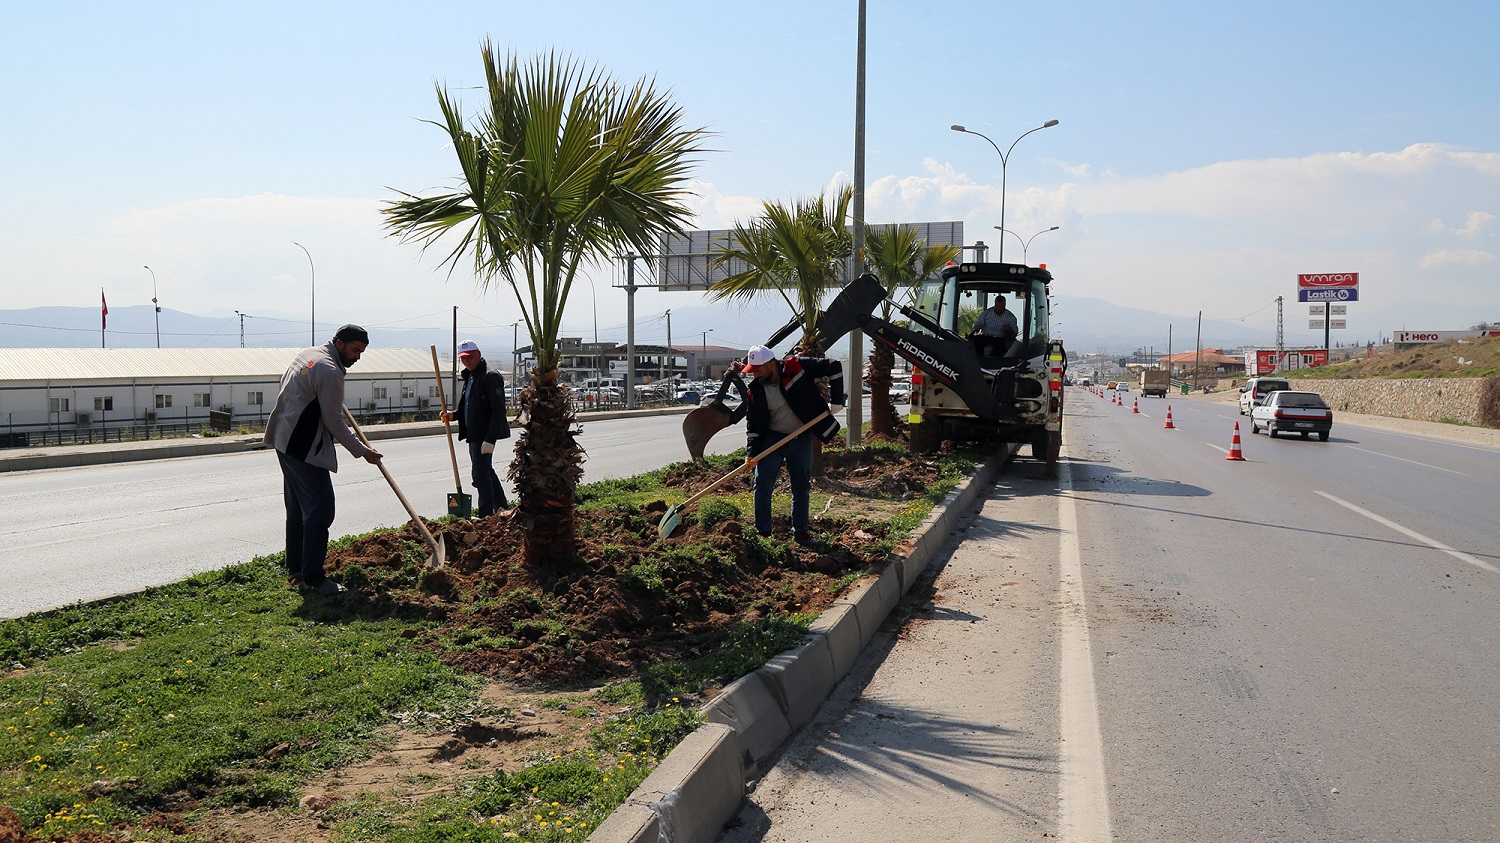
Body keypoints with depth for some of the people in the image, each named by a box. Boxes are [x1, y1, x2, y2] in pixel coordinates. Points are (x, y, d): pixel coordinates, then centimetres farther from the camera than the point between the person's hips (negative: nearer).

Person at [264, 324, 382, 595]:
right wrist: (362, 451, -7)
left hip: (284, 440, 11)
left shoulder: (309, 353, 12)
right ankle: (312, 578, -8)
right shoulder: (330, 372, -18)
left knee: (297, 509, 17)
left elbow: (285, 380, 31)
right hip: (305, 449, -11)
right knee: (320, 510, -9)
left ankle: (295, 569, 25)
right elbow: (334, 421, -16)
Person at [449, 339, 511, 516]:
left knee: (480, 475, -10)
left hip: (484, 435, -10)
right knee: (487, 472, 19)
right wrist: (453, 414, 5)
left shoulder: (491, 376, -14)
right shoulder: (469, 376, 16)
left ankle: (485, 515, -5)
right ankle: (501, 508, 32)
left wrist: (490, 439, -26)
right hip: (474, 434, 10)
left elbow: (498, 410, -20)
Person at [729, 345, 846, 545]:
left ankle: (800, 531, 19)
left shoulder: (797, 367, -16)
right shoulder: (755, 390, -7)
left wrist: (836, 400, -12)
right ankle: (762, 531, 7)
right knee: (762, 484, -4)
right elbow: (752, 423, -1)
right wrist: (751, 452, -12)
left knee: (801, 486, 7)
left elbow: (834, 367, -12)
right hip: (772, 438, 2)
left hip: (801, 439, -1)